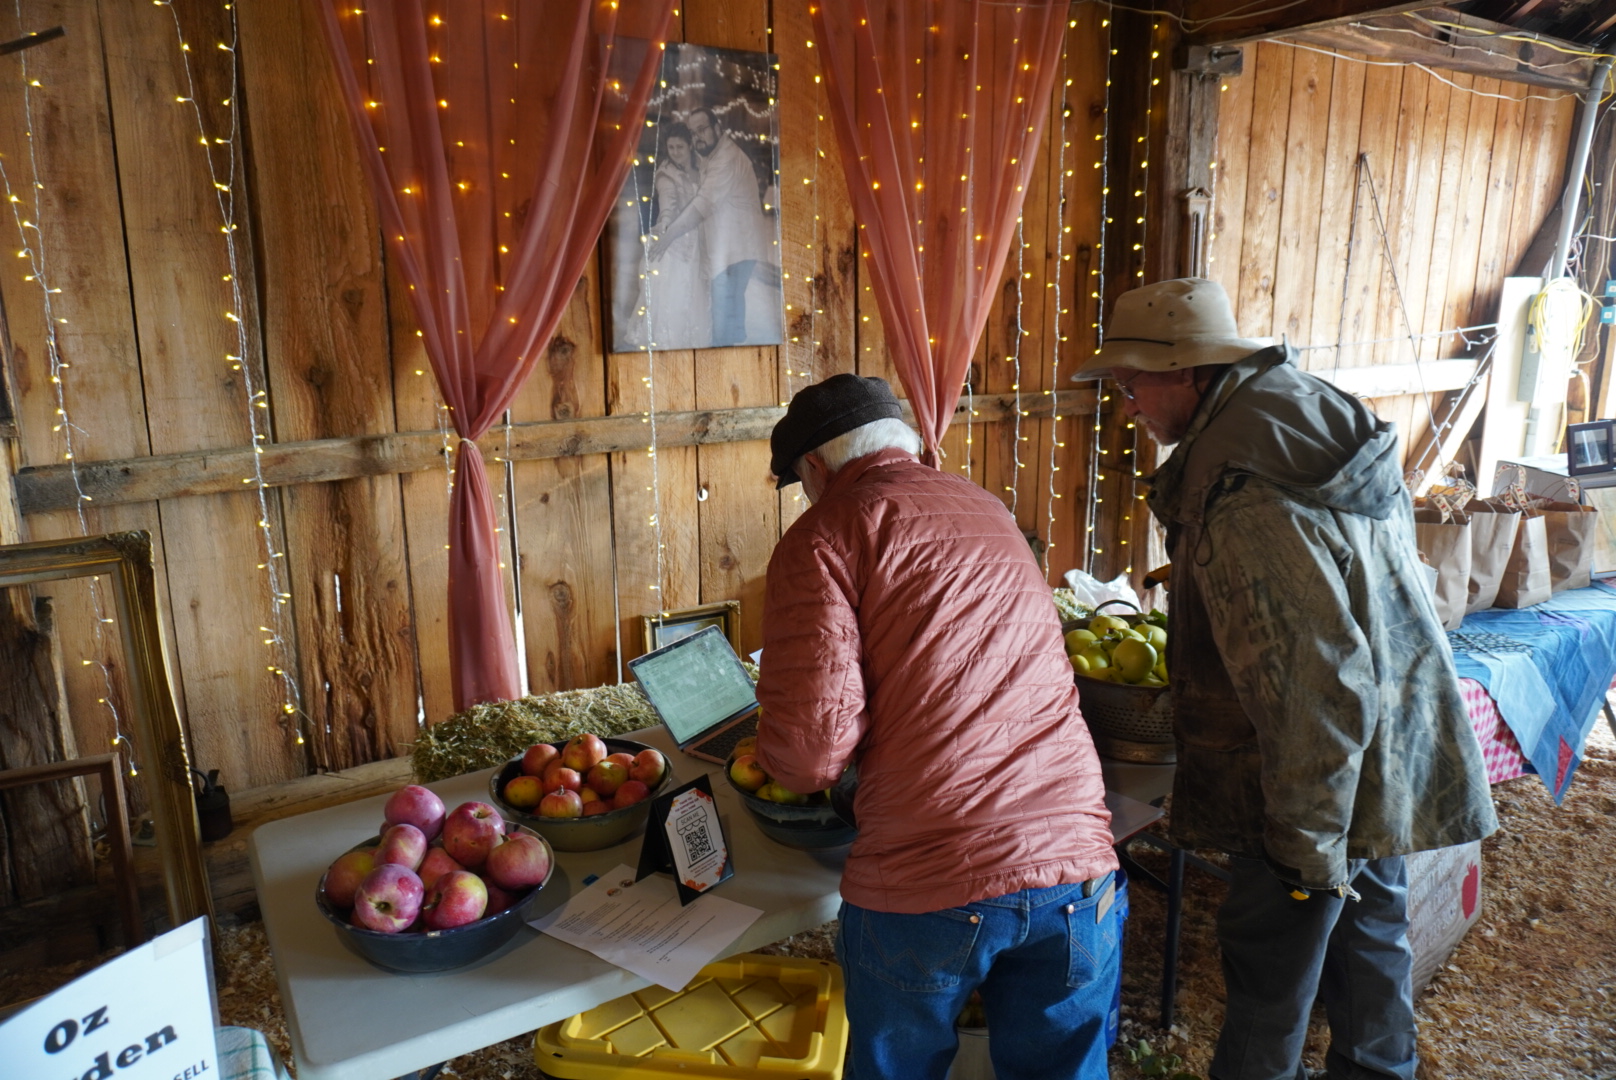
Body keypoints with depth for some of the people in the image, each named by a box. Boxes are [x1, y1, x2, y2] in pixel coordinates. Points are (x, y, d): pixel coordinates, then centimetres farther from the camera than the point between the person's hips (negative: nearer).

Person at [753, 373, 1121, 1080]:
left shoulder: (826, 532, -5)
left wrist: (778, 758, 9)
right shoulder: (988, 511, 15)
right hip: (1076, 867, 5)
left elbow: (809, 747, -14)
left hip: (921, 889, -5)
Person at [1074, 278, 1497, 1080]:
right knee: (1365, 932, 26)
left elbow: (1317, 686, -28)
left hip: (1322, 771, -9)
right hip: (1387, 759, 10)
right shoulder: (1311, 407, 0)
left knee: (1269, 966, 8)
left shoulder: (1243, 499, -29)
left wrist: (1309, 846, -20)